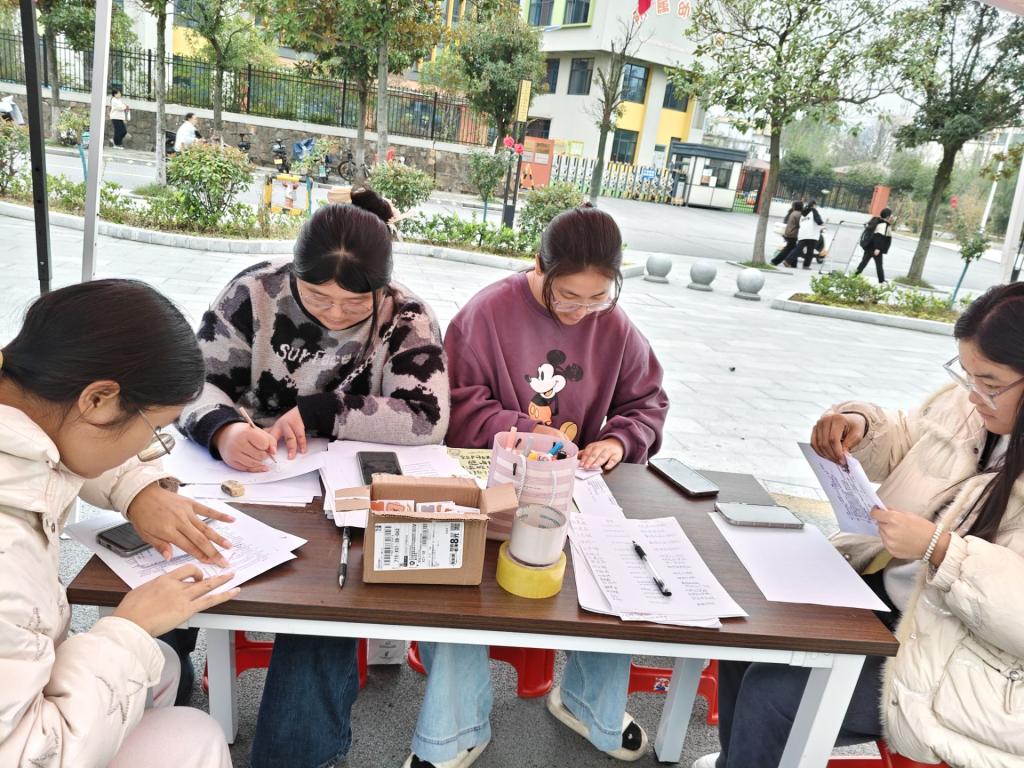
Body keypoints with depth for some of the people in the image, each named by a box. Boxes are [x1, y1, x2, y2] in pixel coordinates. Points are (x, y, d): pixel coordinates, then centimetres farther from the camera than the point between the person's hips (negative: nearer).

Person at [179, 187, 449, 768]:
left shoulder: (407, 320, -8)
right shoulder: (255, 293, -5)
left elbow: (427, 419, -20)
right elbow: (196, 383, -5)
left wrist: (315, 411, -21)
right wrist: (222, 428, -28)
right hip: (251, 480, 2)